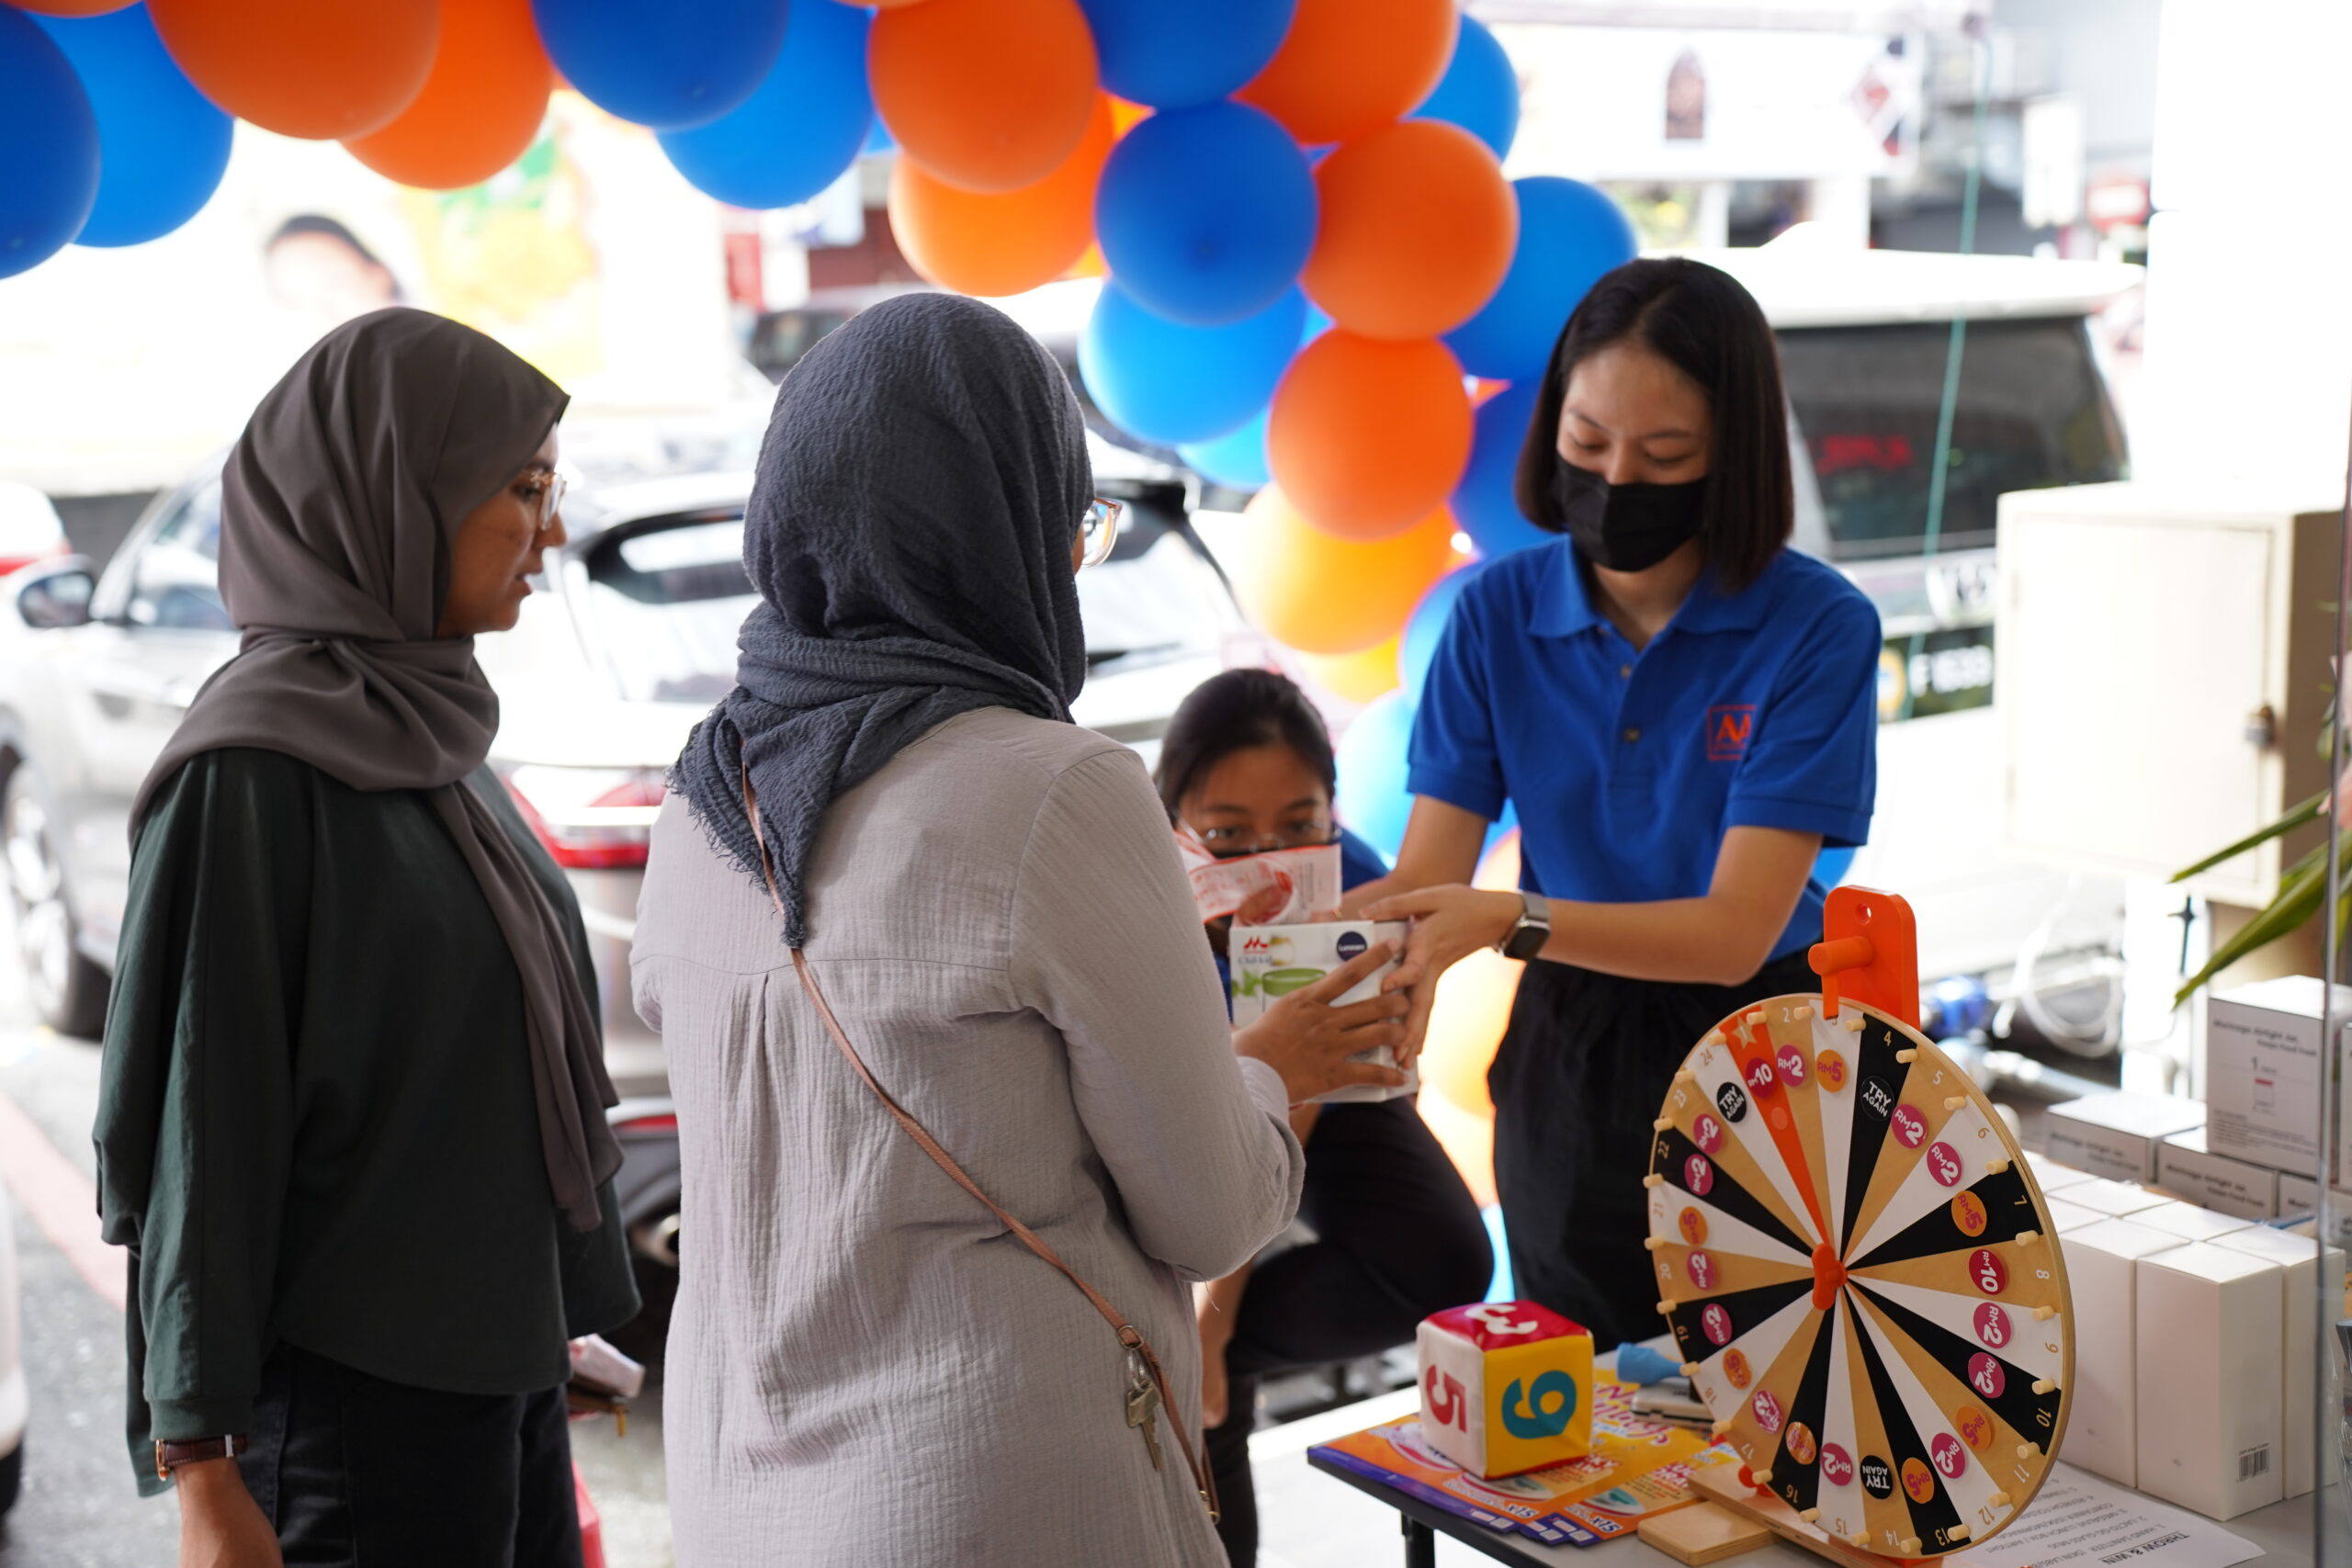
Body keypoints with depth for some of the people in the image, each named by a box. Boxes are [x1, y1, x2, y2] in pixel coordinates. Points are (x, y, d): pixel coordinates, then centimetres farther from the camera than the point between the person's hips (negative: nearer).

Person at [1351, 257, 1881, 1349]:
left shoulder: (1817, 627, -16)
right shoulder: (1498, 612, -5)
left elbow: (1736, 929, -21)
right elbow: (1426, 873, -8)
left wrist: (1515, 921, -36)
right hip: (1564, 1054, 3)